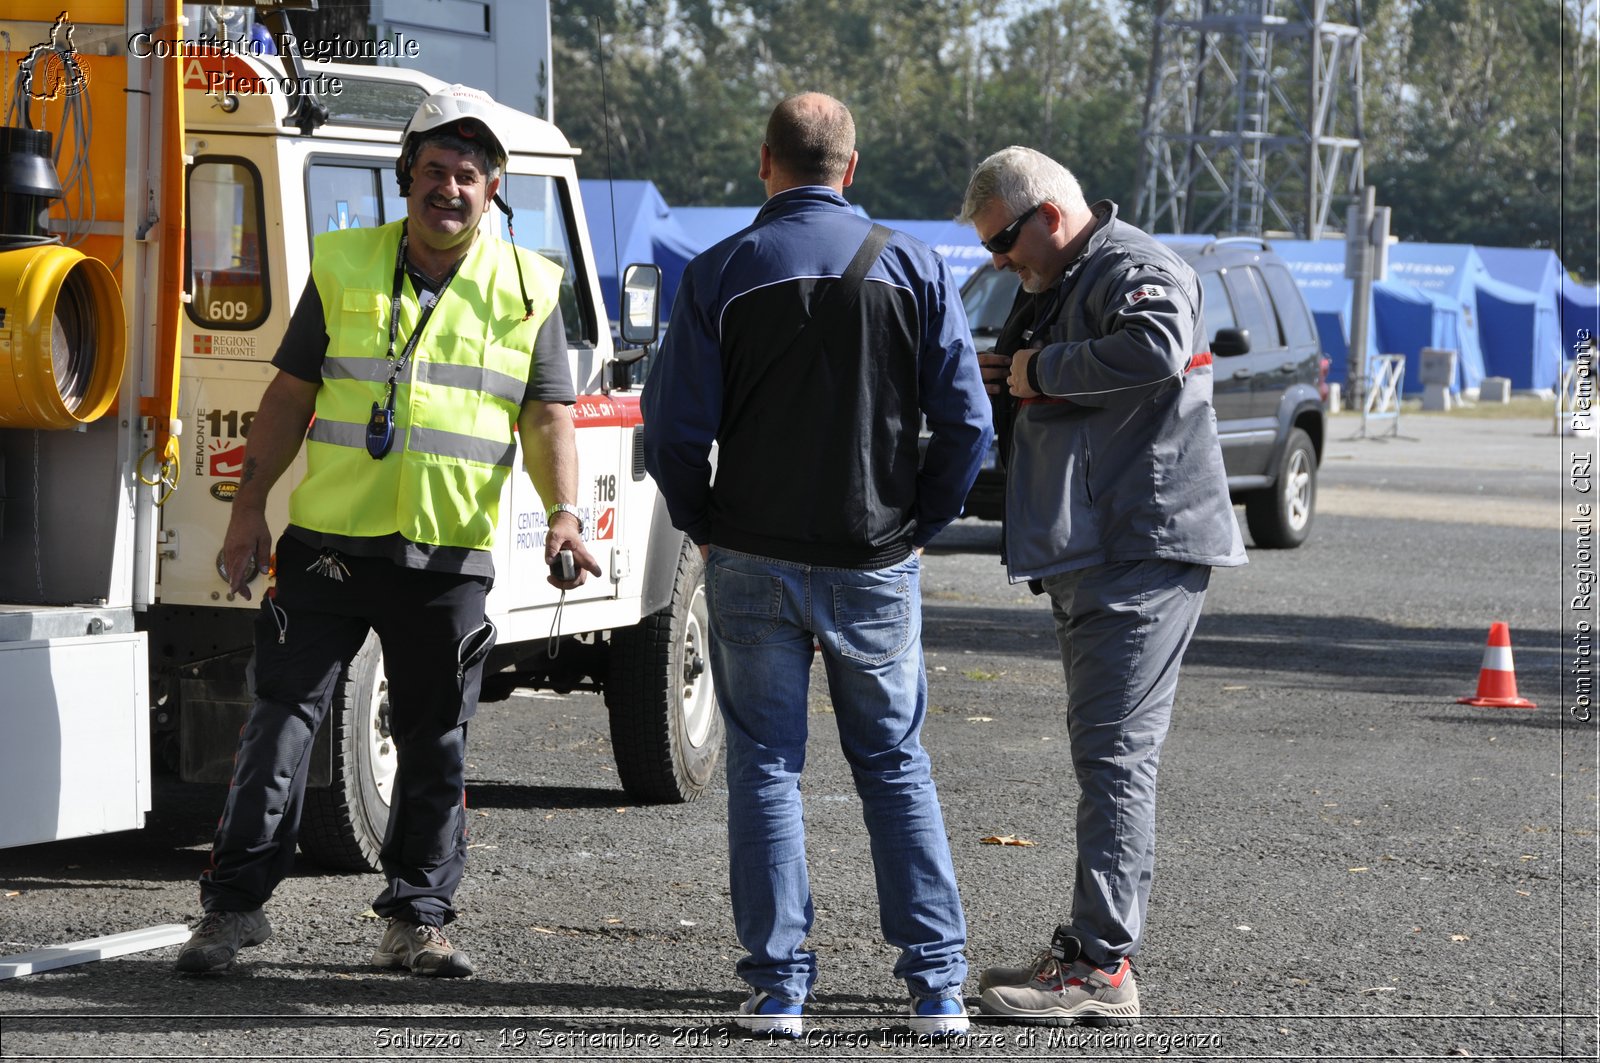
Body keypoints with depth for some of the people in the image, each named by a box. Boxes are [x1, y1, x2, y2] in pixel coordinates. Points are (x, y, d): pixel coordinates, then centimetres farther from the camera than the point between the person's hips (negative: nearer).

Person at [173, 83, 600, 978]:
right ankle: (236, 904, 4)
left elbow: (549, 419, 2)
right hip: (329, 540, 0)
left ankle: (418, 919, 14)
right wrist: (250, 510, 2)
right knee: (283, 719, -2)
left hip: (450, 558, 0)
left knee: (437, 744, 5)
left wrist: (563, 512, -15)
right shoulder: (344, 268, 5)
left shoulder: (527, 290, 5)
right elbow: (290, 395, 8)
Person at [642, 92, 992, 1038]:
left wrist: (706, 530, 8)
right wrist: (922, 526, 8)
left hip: (753, 566, -1)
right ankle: (938, 984, 5)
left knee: (766, 766, 8)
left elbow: (674, 428, -6)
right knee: (896, 766, 11)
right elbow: (967, 421, -4)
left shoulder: (720, 275, -5)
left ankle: (779, 984, 5)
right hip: (876, 567, 1)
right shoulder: (915, 269, -1)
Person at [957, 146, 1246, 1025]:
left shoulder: (1138, 269, -11)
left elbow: (1159, 346, -32)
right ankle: (1085, 949, 21)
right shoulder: (1053, 287, 22)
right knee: (1104, 754, 15)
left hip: (1141, 551, -11)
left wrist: (1042, 369, -20)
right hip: (1087, 555, 11)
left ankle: (1103, 968, -15)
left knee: (1113, 754, -13)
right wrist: (993, 380, 11)